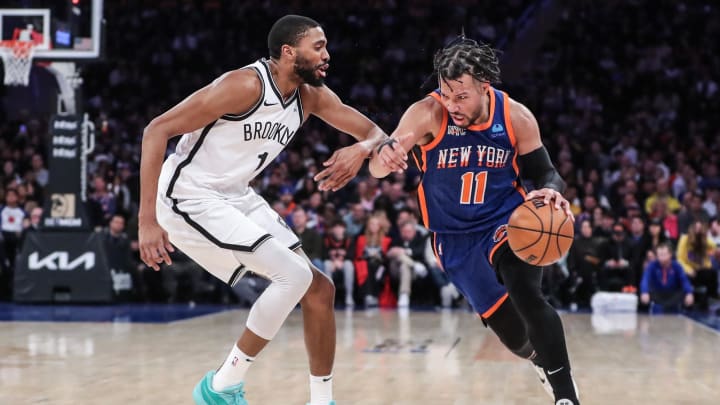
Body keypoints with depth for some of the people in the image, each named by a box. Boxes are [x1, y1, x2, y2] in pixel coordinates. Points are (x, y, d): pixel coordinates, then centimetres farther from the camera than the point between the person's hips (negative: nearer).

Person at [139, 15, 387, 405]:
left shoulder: (312, 96, 0)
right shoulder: (246, 85, -24)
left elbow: (376, 134, 7)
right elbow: (157, 130, -25)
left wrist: (361, 150, -21)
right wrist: (147, 220, -29)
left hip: (236, 197, 9)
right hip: (190, 197, -9)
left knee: (319, 289, 6)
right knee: (294, 276, -19)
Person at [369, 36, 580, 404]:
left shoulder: (517, 118, -16)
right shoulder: (426, 114, -22)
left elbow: (544, 174, -4)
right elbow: (377, 169, -33)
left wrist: (550, 192, -30)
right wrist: (384, 153, -58)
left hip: (508, 221, -1)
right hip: (455, 236, 1)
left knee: (528, 297, -27)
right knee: (500, 319, 9)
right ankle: (541, 360, 43)